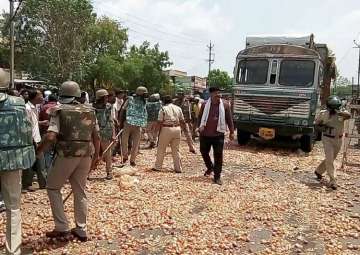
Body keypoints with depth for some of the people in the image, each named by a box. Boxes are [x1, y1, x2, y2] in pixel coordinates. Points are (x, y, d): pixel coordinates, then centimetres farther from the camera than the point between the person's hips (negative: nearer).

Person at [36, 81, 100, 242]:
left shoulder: (59, 111, -6)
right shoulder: (89, 111, 8)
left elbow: (50, 137, -16)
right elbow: (96, 137, 11)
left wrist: (38, 151, -1)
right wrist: (96, 154, 23)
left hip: (67, 155, -5)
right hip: (86, 155, 5)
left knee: (53, 188, 13)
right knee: (80, 191, 15)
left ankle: (62, 228, 11)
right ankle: (81, 230, 21)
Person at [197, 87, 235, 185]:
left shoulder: (225, 105, -2)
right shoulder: (205, 105, 1)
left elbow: (229, 119, 3)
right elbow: (200, 117, 10)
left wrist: (231, 132, 3)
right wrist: (200, 126, -5)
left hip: (218, 134, -2)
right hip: (205, 134, 2)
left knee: (218, 155, -1)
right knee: (204, 152, 15)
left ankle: (217, 177, 10)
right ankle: (210, 167, 43)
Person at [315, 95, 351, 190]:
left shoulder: (342, 112, -10)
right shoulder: (323, 113, -6)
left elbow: (348, 115, -33)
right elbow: (316, 122, 9)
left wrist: (339, 112, -53)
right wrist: (323, 126, -12)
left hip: (338, 139, 2)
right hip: (327, 139, -2)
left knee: (331, 159, 16)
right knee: (329, 159, -9)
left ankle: (318, 171, 38)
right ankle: (332, 180, -3)